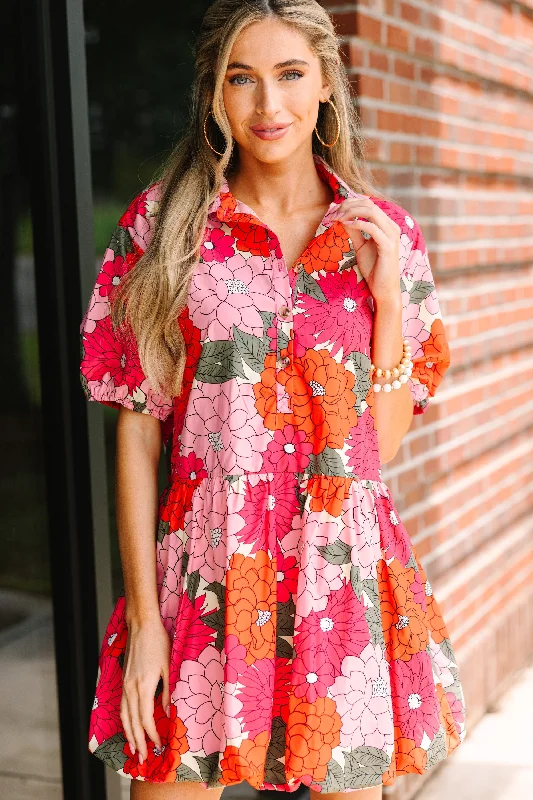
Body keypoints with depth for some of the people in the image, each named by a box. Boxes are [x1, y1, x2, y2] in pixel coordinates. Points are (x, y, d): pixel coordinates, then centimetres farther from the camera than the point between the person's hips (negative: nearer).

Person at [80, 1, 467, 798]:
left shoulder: (385, 235, 3)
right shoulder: (163, 224, -2)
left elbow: (382, 444, 3)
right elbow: (136, 432, -3)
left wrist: (387, 297, -8)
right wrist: (144, 616, -5)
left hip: (347, 578, 2)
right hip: (204, 578, -1)